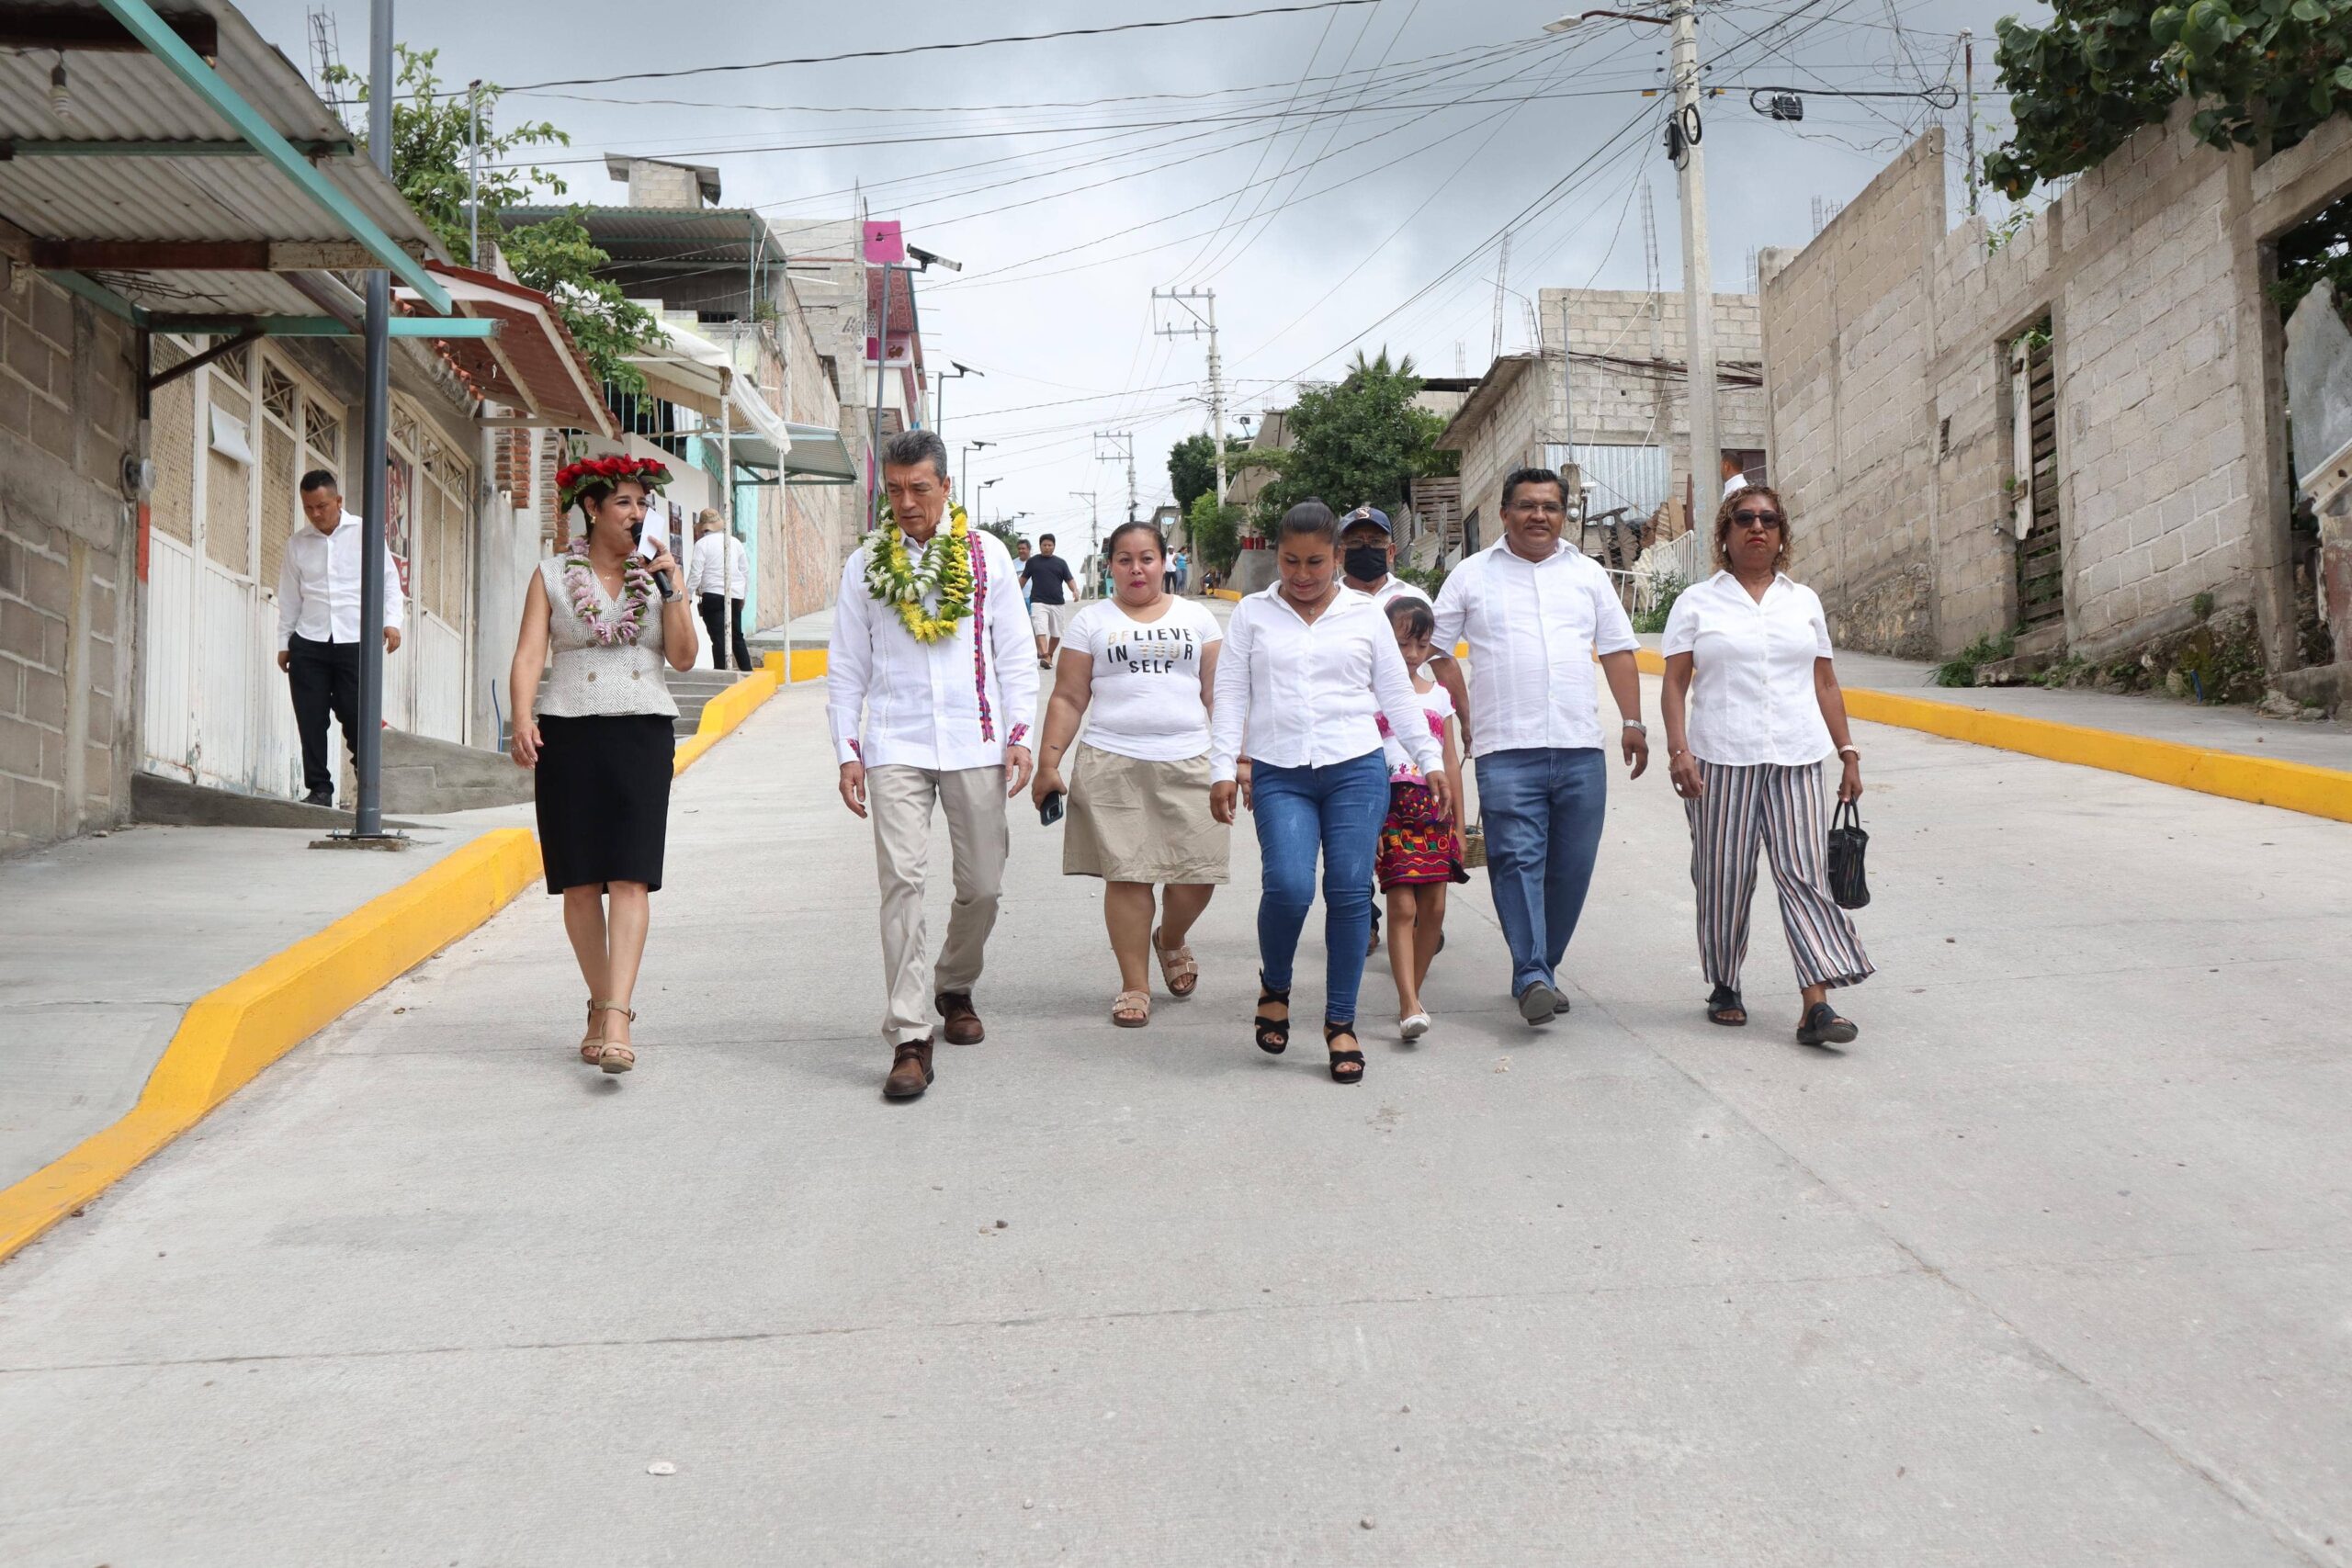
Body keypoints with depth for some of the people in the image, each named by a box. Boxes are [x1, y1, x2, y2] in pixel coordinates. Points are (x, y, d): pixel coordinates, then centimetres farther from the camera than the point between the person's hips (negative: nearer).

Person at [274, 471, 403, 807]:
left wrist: (391, 620, -6)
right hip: (308, 643, 3)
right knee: (311, 719, -1)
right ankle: (319, 788, 7)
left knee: (357, 716, -6)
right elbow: (289, 597, 17)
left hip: (354, 641, -3)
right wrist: (284, 642, 15)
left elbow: (388, 578, 6)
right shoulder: (298, 542, 12)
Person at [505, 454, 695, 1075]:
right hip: (569, 734, 0)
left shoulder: (657, 574, 12)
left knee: (631, 877, -11)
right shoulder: (552, 575, 9)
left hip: (643, 734, 0)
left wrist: (672, 587, -4)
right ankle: (600, 1004, 19)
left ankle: (617, 1019, -16)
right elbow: (529, 653, 0)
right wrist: (522, 715, -16)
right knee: (580, 881, 3)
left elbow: (683, 657, 4)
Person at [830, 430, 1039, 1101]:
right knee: (902, 882, -10)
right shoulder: (866, 562, 6)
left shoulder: (986, 554, 6)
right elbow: (847, 668, 9)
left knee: (983, 884, 7)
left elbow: (1014, 654, 9)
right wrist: (847, 752, 3)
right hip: (894, 746, -1)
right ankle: (909, 1039, -7)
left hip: (975, 743, 1)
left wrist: (1019, 735, 1)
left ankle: (956, 988, 34)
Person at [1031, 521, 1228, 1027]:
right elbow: (1068, 699, 7)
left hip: (1189, 764, 1)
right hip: (1112, 765, -1)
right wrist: (1048, 762, -1)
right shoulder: (1090, 622, 10)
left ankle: (1171, 940, 30)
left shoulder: (1196, 619, 14)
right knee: (1126, 875, -3)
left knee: (1197, 875, -2)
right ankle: (1134, 985, 10)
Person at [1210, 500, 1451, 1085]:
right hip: (1279, 775, -1)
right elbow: (1231, 695, 8)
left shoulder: (1365, 614, 11)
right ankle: (1274, 987, 13)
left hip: (1357, 770, 1)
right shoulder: (1251, 614, 10)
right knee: (1289, 887, -17)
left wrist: (1431, 761, 11)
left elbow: (1397, 694, 14)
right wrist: (1223, 767, -1)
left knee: (1350, 892, -4)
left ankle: (1340, 1024, 11)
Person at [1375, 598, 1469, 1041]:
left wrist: (1458, 822, 15)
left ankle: (1413, 990, 19)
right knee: (1402, 905, -11)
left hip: (1433, 806, 4)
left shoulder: (1439, 696, 15)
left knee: (1434, 906, 3)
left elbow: (1451, 763, 17)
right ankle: (1409, 1005, -13)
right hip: (1390, 804, -4)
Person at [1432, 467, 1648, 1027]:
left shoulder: (1587, 574, 15)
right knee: (1518, 860, -13)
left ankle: (1543, 968, 17)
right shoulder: (1472, 576, 8)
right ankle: (1532, 977, -14)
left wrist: (1633, 721, 8)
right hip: (1506, 749, -3)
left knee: (1571, 866, 4)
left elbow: (1617, 650, 16)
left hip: (1580, 748, 3)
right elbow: (1435, 652, 10)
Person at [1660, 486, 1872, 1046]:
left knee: (1805, 875, -7)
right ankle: (1724, 988, 20)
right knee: (1724, 882, 2)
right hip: (1720, 759, -2)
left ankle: (1815, 1005, -12)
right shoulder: (1696, 602, 7)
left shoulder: (1804, 601, 16)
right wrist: (1679, 751, -11)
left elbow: (1825, 684, 18)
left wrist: (1848, 753, 13)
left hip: (1795, 761, 2)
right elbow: (1675, 685, 2)